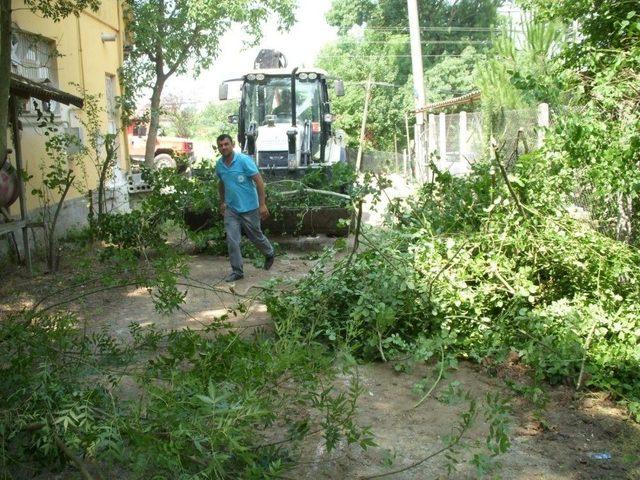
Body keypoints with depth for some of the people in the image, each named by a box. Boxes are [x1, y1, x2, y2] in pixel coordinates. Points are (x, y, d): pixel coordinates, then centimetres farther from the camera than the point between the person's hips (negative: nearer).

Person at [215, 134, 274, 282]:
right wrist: (222, 202, 25)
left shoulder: (244, 160, -17)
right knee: (232, 240, -2)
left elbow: (259, 181, -16)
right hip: (231, 209, 4)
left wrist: (262, 205, -20)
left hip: (249, 208, -4)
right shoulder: (219, 164, 1)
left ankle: (269, 254, 41)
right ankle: (237, 271, 7)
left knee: (256, 237, 11)